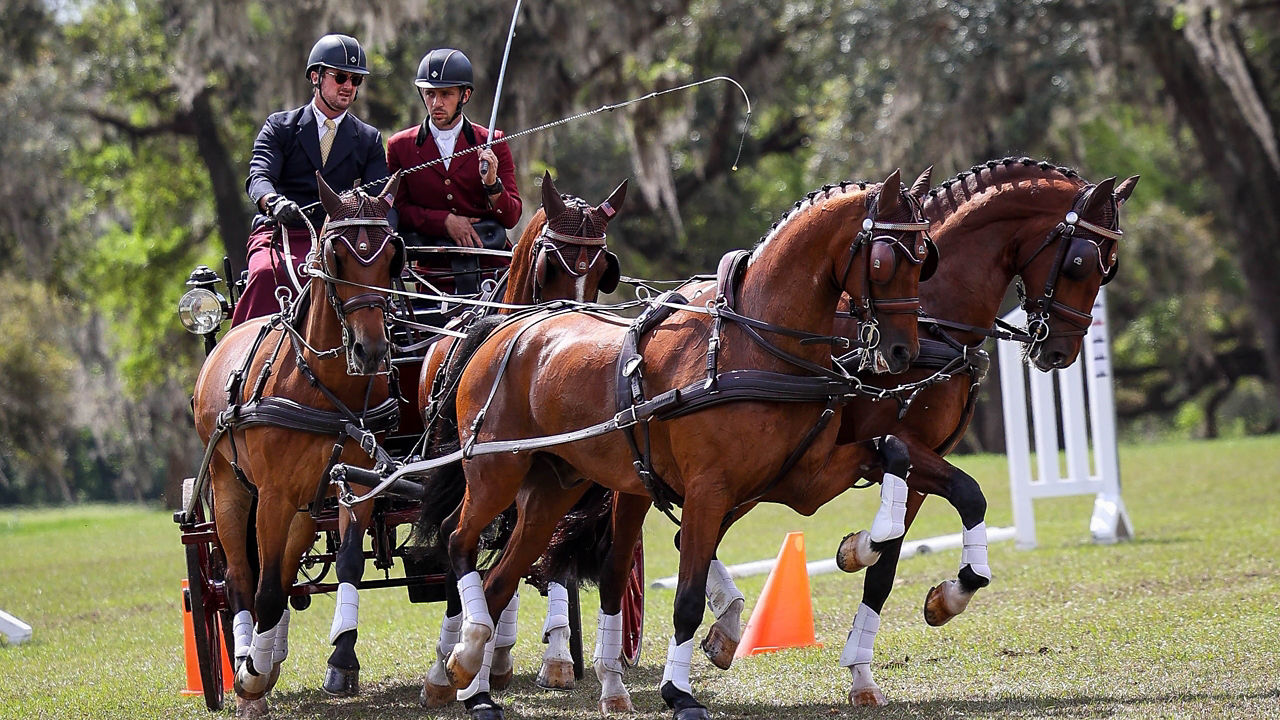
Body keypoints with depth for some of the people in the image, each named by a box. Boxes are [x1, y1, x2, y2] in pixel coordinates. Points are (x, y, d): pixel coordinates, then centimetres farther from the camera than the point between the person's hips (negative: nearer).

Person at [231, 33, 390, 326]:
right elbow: (259, 178, -4)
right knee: (267, 274, -35)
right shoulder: (280, 127, 12)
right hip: (278, 235, -1)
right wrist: (275, 203, -29)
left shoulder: (369, 139, 18)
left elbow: (380, 193, 6)